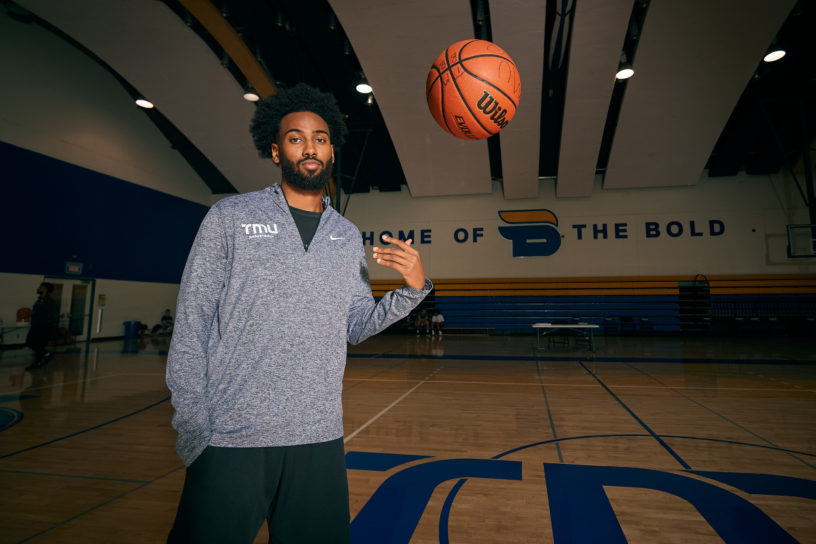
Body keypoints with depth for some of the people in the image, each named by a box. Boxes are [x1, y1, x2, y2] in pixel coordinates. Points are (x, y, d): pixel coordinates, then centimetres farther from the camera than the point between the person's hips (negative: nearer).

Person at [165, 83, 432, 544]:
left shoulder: (349, 236, 9)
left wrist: (414, 287, -4)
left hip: (319, 439, 4)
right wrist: (194, 429, -9)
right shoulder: (230, 217, -1)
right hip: (231, 440, -3)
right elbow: (192, 325, -3)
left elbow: (356, 326, 11)